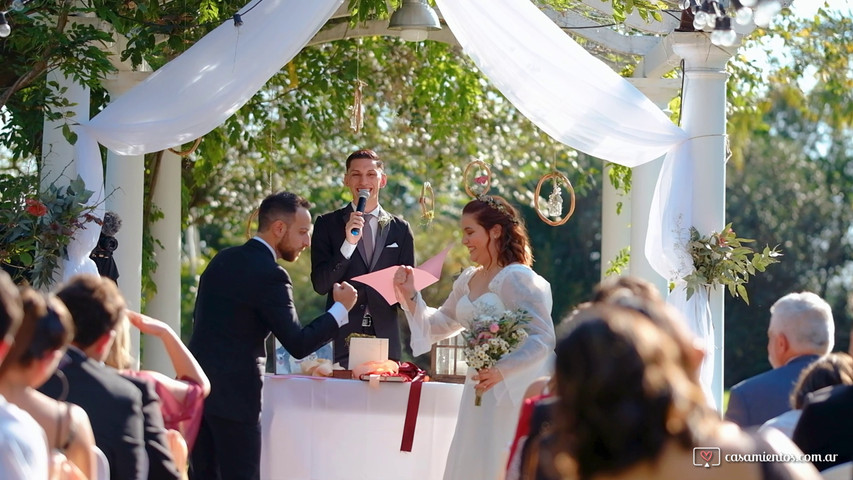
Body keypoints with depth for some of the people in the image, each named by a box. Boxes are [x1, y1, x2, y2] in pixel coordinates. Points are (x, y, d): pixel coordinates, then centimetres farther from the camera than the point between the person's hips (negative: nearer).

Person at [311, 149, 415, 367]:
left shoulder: (400, 229, 13)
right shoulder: (327, 224, 7)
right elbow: (320, 285, -2)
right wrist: (348, 243, -13)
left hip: (385, 336, 2)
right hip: (342, 338, -2)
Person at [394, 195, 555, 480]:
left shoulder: (517, 279, -12)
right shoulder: (468, 280, 14)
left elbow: (544, 339, -20)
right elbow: (439, 325, 24)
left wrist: (502, 370, -31)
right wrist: (410, 296, 10)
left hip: (510, 396, -8)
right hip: (478, 394, 8)